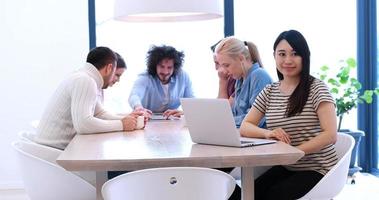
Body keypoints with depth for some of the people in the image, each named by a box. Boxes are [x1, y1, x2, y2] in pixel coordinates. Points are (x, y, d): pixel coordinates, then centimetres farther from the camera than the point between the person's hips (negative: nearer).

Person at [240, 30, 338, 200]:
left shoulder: (316, 88, -6)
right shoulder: (269, 92, 10)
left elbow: (331, 135, -16)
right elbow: (245, 127, 5)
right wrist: (268, 133, -17)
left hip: (317, 168, -4)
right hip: (285, 167, 4)